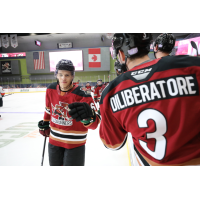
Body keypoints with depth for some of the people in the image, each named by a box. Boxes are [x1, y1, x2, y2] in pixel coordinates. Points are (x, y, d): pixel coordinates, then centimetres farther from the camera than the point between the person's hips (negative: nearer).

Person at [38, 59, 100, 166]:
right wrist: (45, 123, 20)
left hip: (75, 142, -5)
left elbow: (94, 123, -28)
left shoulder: (81, 95, -25)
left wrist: (87, 118, -49)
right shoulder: (51, 90, -8)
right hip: (54, 140, 6)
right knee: (55, 164, 25)